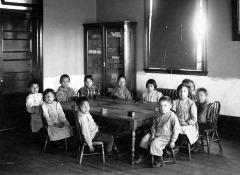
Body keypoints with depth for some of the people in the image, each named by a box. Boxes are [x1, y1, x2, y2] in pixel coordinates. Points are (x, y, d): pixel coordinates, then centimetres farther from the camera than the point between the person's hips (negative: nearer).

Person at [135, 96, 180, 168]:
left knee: (155, 143, -28)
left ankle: (160, 161, -9)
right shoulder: (158, 115, 6)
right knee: (144, 139, 0)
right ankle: (141, 156, 19)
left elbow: (176, 129, -15)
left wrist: (172, 141, -15)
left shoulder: (172, 116, -16)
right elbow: (153, 126, 17)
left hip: (165, 137, -8)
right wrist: (153, 134, -1)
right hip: (157, 134, 8)